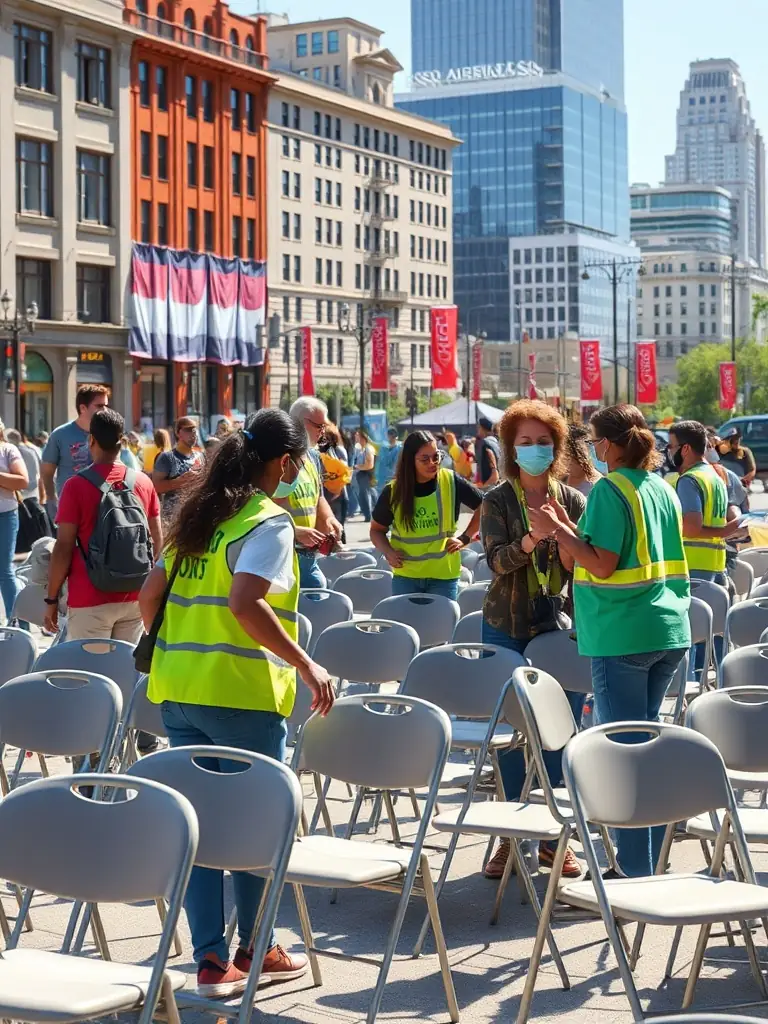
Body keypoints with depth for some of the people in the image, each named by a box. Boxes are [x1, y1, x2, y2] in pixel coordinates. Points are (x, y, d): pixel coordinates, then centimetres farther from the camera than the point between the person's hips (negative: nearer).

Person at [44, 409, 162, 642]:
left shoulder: (76, 485, -10)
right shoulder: (143, 483, 3)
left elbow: (64, 547, -10)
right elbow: (157, 540, 8)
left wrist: (52, 599, -2)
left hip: (90, 601, -4)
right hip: (133, 598, 4)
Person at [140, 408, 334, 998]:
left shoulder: (197, 516, 13)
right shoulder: (269, 521, -10)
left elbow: (150, 596, 14)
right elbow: (246, 603, -23)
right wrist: (306, 665, -19)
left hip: (178, 688, 7)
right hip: (241, 691, -7)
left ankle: (211, 958, 11)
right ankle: (254, 947, 21)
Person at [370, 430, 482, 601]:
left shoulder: (451, 482, -6)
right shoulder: (393, 491, -2)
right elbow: (377, 529, 10)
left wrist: (465, 538, -1)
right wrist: (387, 551, -8)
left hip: (444, 575, -1)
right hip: (405, 576, 1)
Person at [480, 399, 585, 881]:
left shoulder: (573, 500, 6)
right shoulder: (498, 501, 1)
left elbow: (580, 567, 1)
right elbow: (497, 559, -13)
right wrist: (531, 540, -32)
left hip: (559, 624, 1)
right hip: (508, 628, -1)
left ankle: (555, 835, 13)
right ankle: (510, 836, 12)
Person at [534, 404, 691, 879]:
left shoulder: (610, 489, -11)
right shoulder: (663, 489, 12)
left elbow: (603, 565, -18)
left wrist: (558, 529, -11)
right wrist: (570, 529, 18)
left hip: (623, 634, -8)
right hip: (669, 630, 8)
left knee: (626, 750, -3)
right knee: (648, 742, 15)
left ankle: (635, 871, -1)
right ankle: (648, 863, 21)